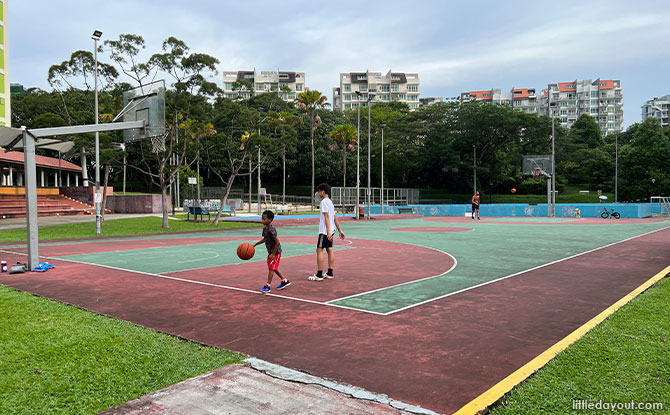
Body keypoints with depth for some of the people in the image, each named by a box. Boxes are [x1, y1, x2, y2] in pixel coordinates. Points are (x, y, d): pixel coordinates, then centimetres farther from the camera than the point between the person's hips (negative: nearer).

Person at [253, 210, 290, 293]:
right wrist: (255, 244, 16)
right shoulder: (265, 228, 2)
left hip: (276, 252, -10)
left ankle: (268, 286, 0)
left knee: (271, 268, -6)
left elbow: (277, 242, -26)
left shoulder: (271, 230, -26)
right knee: (273, 268, 16)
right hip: (270, 251, 10)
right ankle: (285, 281, 29)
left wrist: (273, 254, -23)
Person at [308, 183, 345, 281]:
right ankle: (330, 273, 13)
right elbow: (335, 218, 19)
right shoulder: (330, 201, 17)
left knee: (319, 250, -7)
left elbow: (327, 217, -20)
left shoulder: (324, 201, -12)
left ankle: (319, 275, -7)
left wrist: (328, 232, -24)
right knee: (329, 250, 10)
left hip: (325, 231, -10)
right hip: (330, 230, 10)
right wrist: (340, 230, 20)